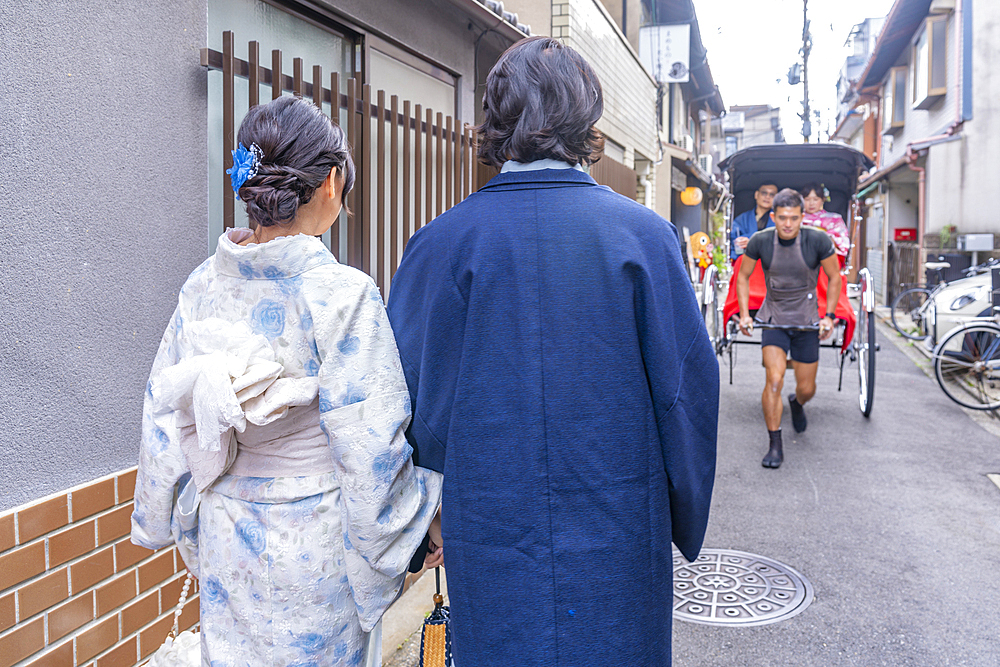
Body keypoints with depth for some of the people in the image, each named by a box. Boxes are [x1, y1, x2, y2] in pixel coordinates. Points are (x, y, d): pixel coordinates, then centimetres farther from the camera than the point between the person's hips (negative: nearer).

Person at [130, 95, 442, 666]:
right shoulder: (342, 295, -22)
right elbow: (371, 449, -20)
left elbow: (166, 412, 5)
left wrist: (157, 517, 19)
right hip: (313, 546, -5)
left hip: (226, 538, 5)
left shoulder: (203, 286, -4)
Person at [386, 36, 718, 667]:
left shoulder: (442, 242, -9)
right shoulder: (645, 234, -9)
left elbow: (418, 397, -4)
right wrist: (685, 522, 8)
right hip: (616, 534, 0)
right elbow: (689, 387, -6)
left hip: (490, 532, 1)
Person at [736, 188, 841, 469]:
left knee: (807, 388, 9)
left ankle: (796, 403, 48)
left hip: (807, 320, 1)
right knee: (774, 380, -17)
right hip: (773, 319, -1)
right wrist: (744, 314, -5)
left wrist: (829, 316, -5)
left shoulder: (818, 240, -15)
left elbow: (834, 277, 0)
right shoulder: (760, 241, -13)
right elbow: (743, 277, 3)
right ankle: (774, 446, -6)